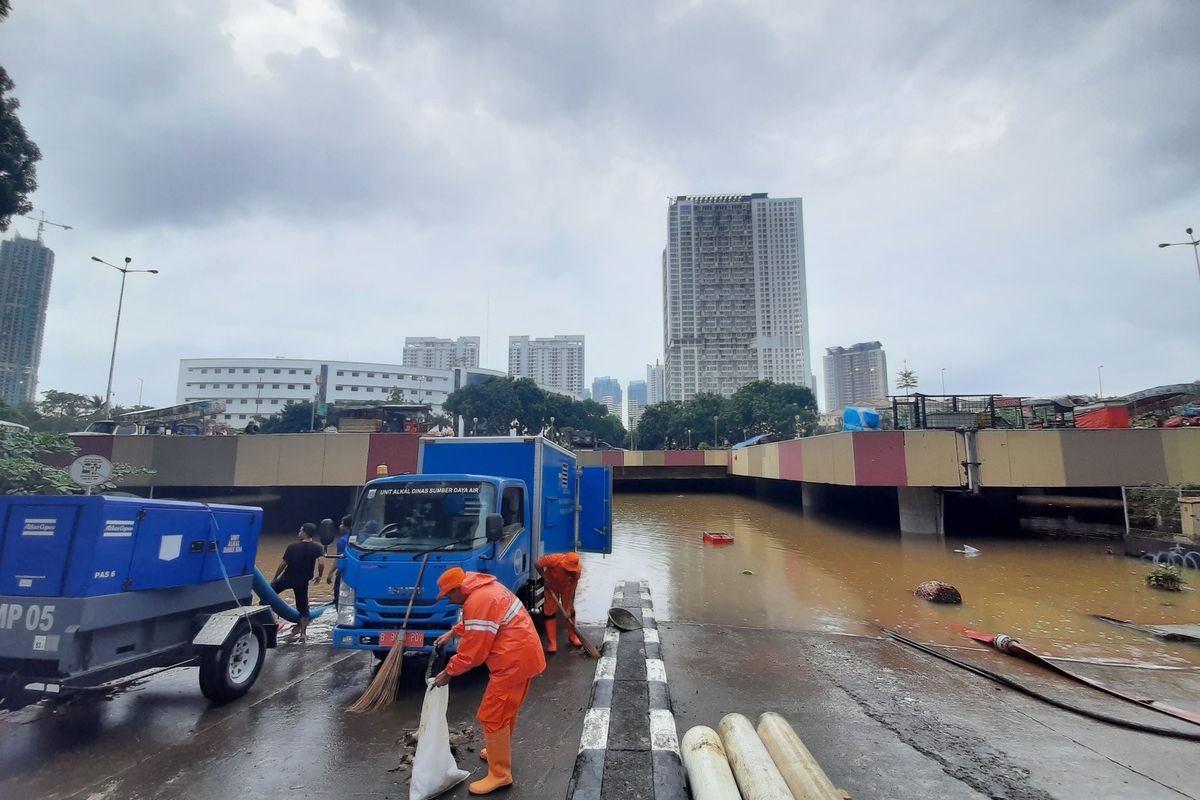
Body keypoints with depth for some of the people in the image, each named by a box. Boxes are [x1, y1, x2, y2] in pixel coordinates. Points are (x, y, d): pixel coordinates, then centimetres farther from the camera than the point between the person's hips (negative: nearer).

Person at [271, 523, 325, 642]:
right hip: (302, 582, 2)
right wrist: (319, 576, -6)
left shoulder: (292, 546, -11)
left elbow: (283, 564, -8)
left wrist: (275, 578, 6)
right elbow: (321, 564, -24)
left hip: (287, 578, -1)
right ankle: (302, 633, 7)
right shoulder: (317, 548, -11)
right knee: (303, 608, 9)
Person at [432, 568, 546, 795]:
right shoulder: (484, 588, 10)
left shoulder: (477, 601, -23)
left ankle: (500, 774, 12)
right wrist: (452, 632, 25)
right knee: (505, 709, 25)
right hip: (523, 654, 10)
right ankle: (499, 751, 43)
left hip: (513, 661, -10)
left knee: (492, 716, 0)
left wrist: (448, 672, -6)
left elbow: (472, 651, -19)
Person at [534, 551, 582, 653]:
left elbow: (572, 588, -27)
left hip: (567, 586, 1)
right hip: (551, 584, -1)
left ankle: (572, 636, 23)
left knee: (570, 610, 4)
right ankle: (553, 642, 2)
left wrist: (568, 609, -26)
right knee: (549, 610, -4)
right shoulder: (554, 560, -41)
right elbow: (537, 564, -27)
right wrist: (545, 579, -26)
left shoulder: (577, 570, -33)